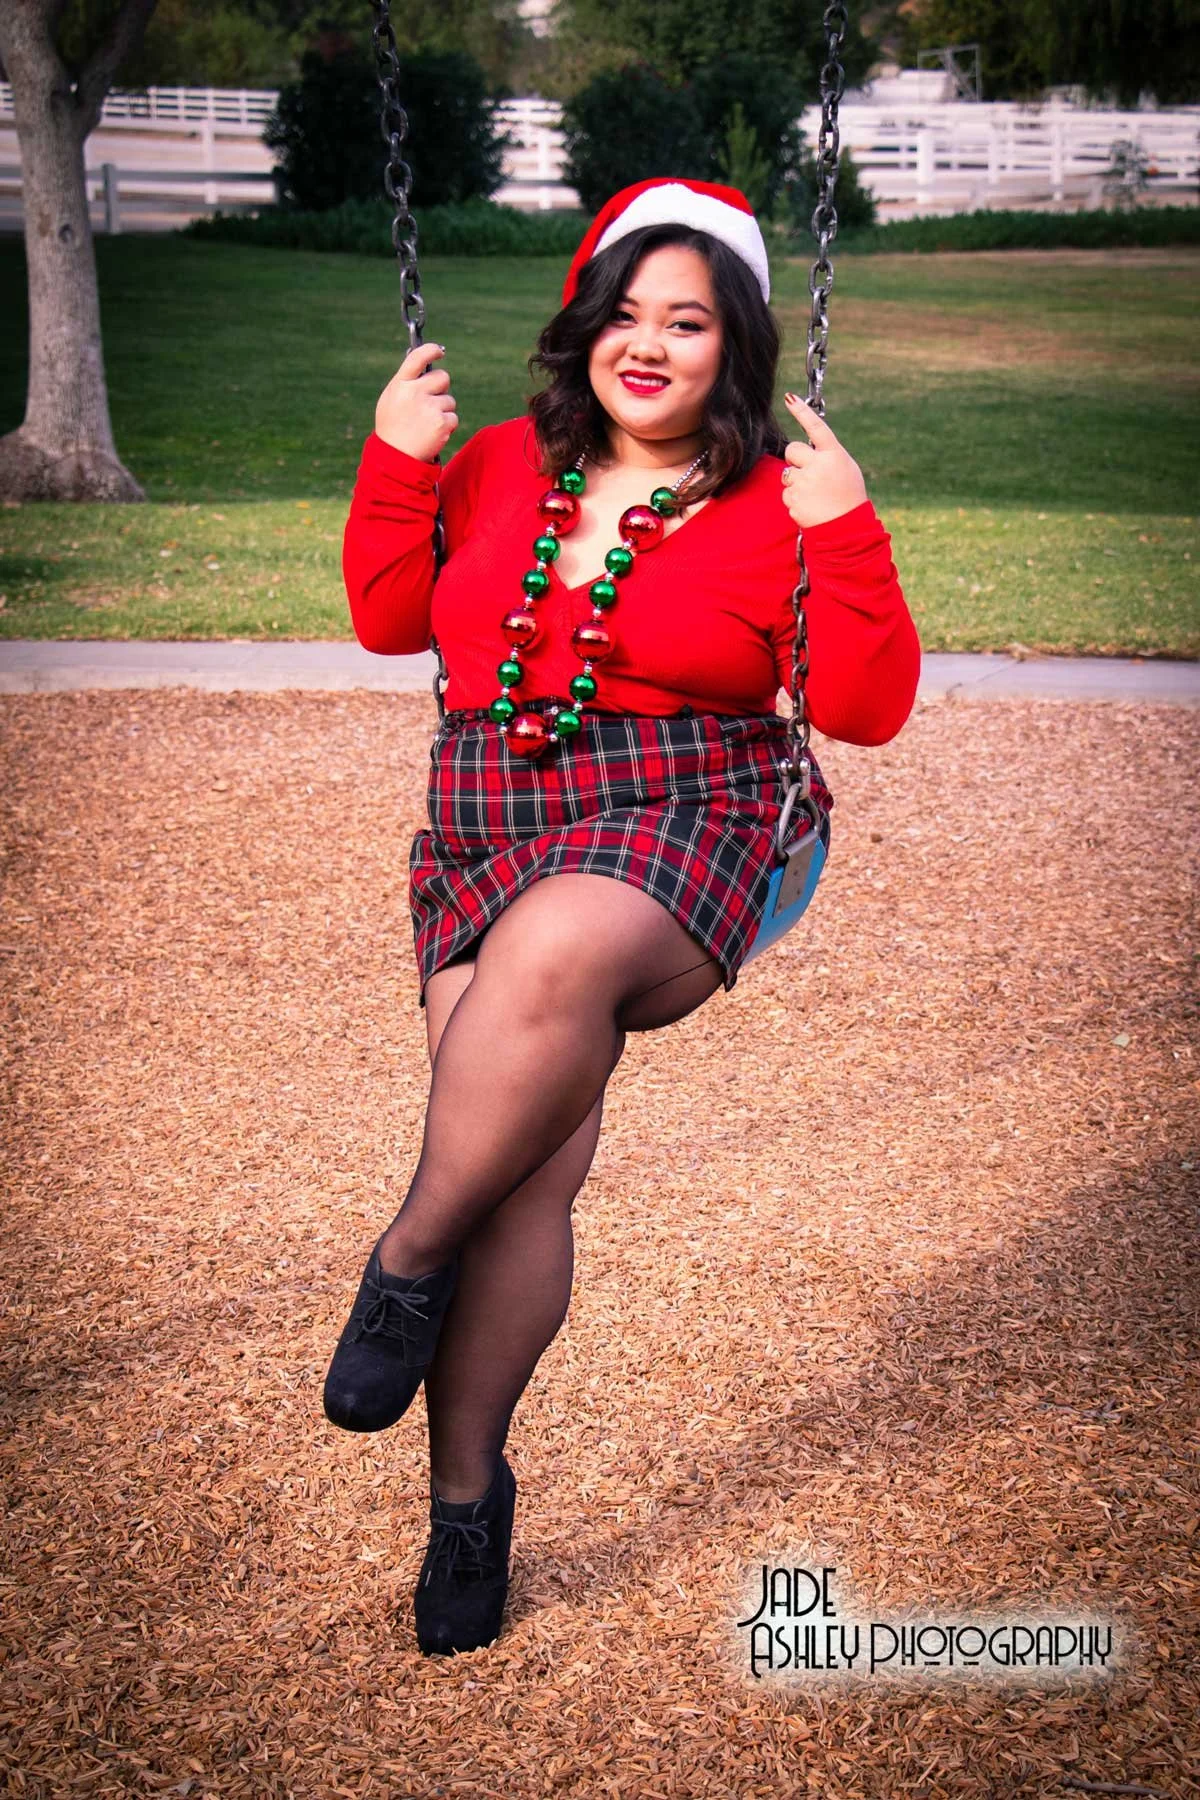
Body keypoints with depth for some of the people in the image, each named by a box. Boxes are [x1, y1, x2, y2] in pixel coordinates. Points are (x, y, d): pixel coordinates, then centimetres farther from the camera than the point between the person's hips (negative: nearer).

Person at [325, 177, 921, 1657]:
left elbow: (867, 710, -1)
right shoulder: (505, 468, 14)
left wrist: (843, 537, -12)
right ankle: (467, 1488, 3)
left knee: (552, 956, -39)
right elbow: (388, 620, 22)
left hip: (676, 827, -3)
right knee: (526, 1174, -15)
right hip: (488, 822, 3)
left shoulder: (774, 505, 4)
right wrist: (397, 463, 11)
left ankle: (407, 1261, -17)